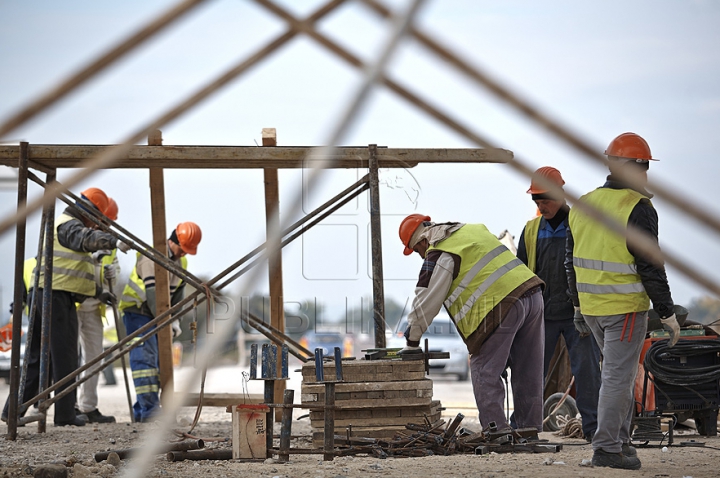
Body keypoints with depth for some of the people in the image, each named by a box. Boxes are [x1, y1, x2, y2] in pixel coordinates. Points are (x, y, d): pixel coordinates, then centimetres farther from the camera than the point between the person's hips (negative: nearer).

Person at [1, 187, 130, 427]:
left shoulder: (61, 224, 26)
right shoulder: (69, 225, -7)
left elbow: (76, 271, 31)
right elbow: (87, 238, -32)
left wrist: (97, 293, 30)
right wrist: (114, 241, -48)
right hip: (58, 295, -10)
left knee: (37, 358, 13)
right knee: (65, 356, -4)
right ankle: (65, 414, -2)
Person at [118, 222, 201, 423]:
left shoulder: (181, 262, 9)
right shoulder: (152, 256, -19)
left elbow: (177, 293, 12)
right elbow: (152, 292, -25)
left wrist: (174, 320, -1)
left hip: (156, 315, 9)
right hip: (137, 311, -9)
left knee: (159, 362, 4)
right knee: (145, 358, -18)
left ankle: (140, 411, 7)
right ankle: (149, 408, -24)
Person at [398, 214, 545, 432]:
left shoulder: (438, 254, -2)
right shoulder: (474, 230, 24)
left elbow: (426, 301, 0)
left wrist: (412, 342, 10)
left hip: (501, 306, -8)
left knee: (485, 373, 1)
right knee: (527, 374, 12)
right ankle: (530, 430, 17)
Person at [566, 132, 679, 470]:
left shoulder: (583, 205, 8)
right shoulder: (637, 209, -14)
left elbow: (571, 261, 14)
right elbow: (650, 268, -16)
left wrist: (578, 306, 23)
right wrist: (667, 315, -9)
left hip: (591, 307, 7)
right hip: (626, 308, -7)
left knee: (619, 371, 19)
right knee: (618, 377, -2)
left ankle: (620, 439, 21)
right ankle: (607, 449, -2)